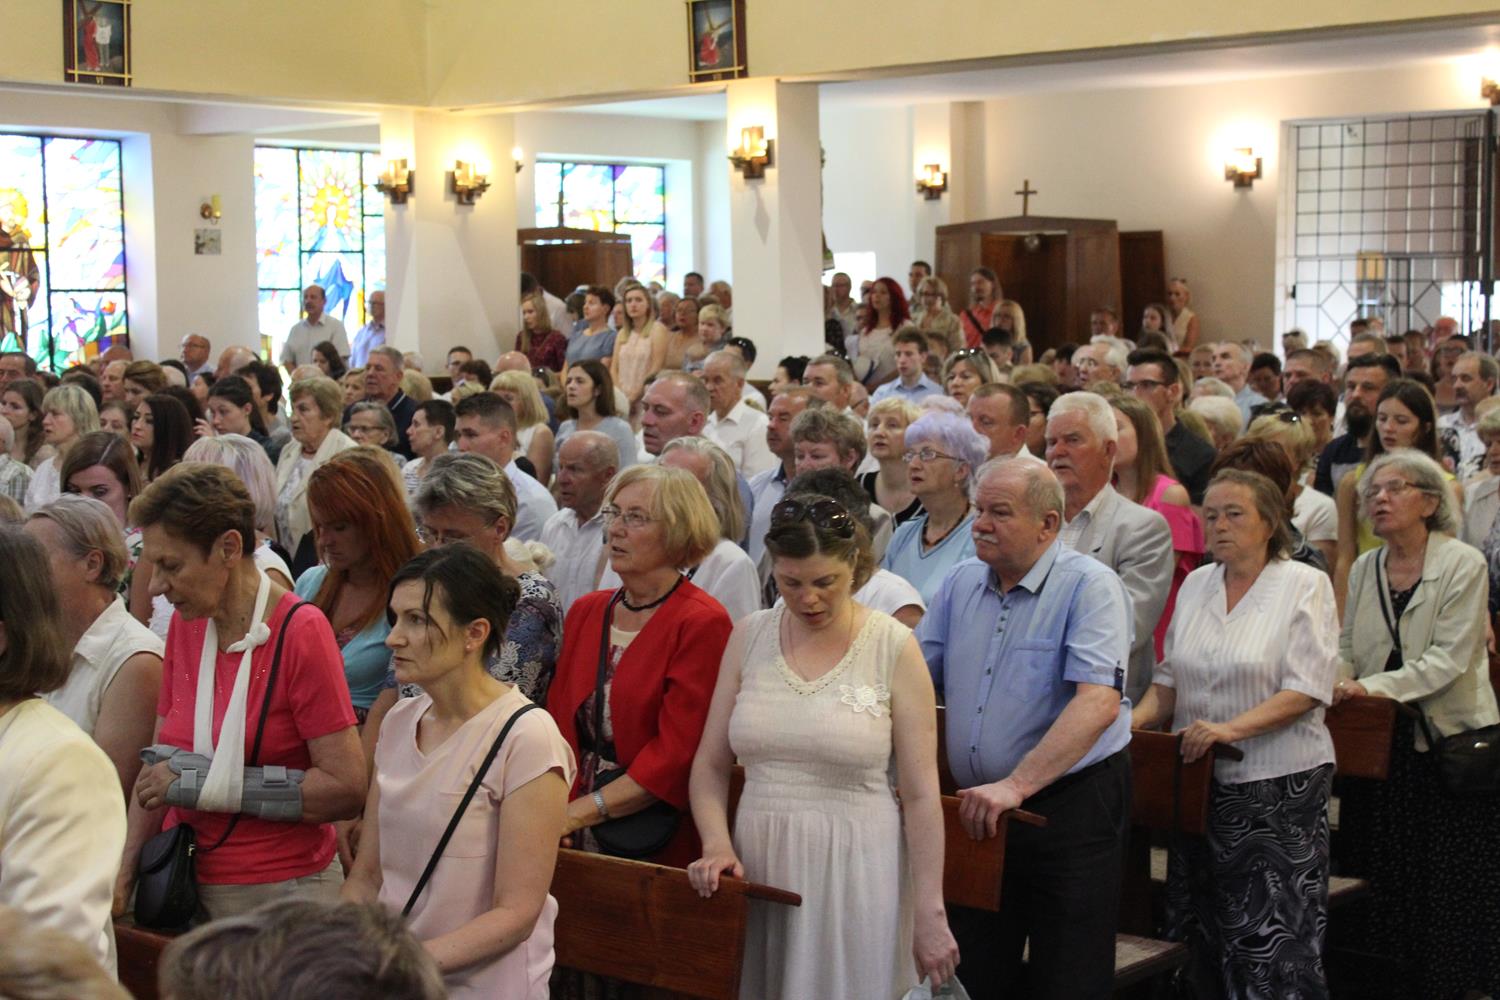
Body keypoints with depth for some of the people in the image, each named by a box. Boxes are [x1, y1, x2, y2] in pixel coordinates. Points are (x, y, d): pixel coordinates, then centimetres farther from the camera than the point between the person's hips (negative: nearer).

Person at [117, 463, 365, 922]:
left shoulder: (301, 632, -14)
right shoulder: (185, 624, 5)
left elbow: (346, 789, -18)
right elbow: (161, 760, 10)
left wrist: (203, 782, -18)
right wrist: (125, 867, -3)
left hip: (282, 890, -6)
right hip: (184, 884, 6)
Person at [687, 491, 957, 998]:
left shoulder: (894, 647, -6)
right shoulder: (749, 637, 4)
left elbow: (920, 793, -6)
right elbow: (710, 765, 7)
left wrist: (930, 914, -7)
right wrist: (717, 846, -9)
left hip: (854, 869, -3)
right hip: (758, 863, 3)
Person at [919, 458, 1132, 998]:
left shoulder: (1089, 586, -13)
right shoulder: (961, 584, 7)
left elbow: (1099, 704, -24)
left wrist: (1017, 785, -32)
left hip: (1072, 804, -6)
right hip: (979, 808, 6)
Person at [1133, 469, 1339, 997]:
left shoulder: (1306, 585, -5)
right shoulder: (1195, 584, 10)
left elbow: (1306, 691, -13)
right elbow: (1171, 677, 15)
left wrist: (1231, 728, -25)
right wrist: (1138, 717, -5)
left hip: (1277, 782, -5)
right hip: (1200, 780, 5)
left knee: (1272, 936, -7)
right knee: (1202, 930, 10)